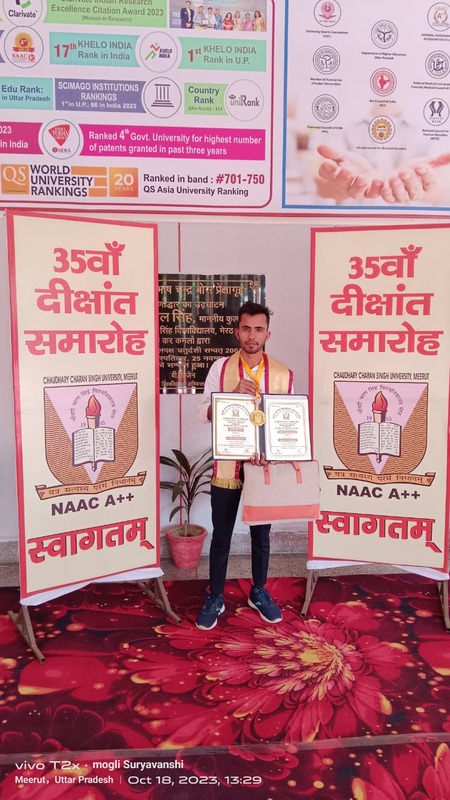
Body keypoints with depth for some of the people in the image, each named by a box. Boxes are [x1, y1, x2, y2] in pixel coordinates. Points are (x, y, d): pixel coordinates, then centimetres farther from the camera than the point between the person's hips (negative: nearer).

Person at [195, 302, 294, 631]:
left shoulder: (283, 373, -1)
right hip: (227, 465, -1)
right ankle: (215, 598, 26)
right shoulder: (221, 367, -3)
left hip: (265, 466, 1)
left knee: (261, 534, 16)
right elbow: (205, 413, -5)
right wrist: (234, 396, -20)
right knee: (221, 535, 9)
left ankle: (259, 592, 35)